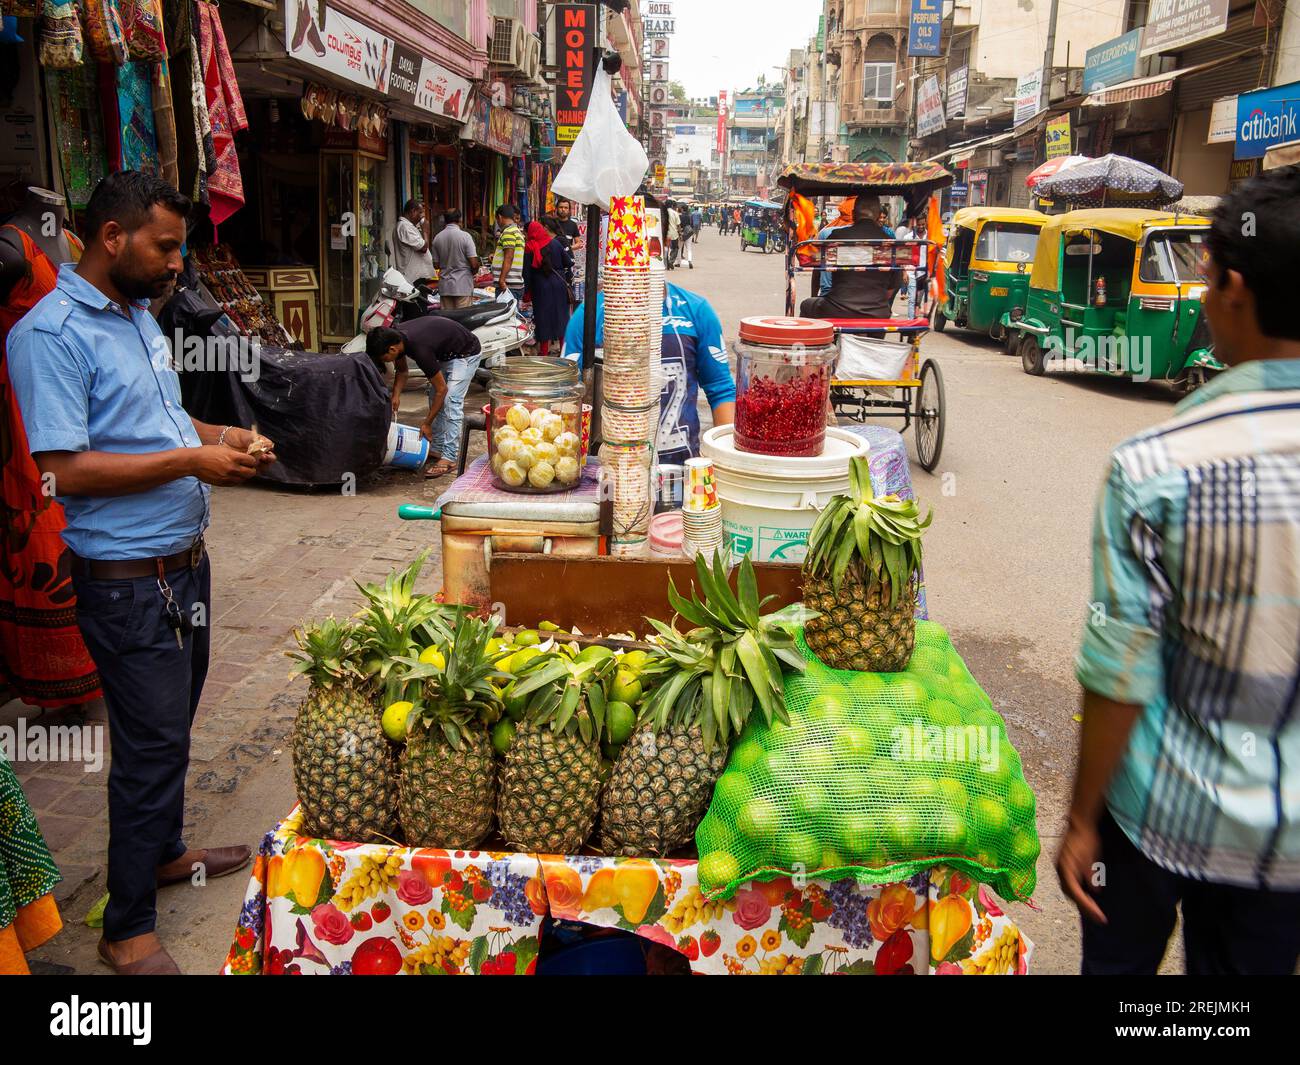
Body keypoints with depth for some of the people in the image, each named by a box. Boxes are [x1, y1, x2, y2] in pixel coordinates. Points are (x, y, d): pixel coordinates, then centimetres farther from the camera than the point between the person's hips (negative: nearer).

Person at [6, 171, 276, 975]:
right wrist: (191, 461, -21)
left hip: (183, 558, 9)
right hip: (129, 579, -9)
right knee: (150, 743, 0)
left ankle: (165, 852, 42)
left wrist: (219, 436, 5)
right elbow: (65, 470, -23)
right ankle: (128, 931, 18)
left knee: (172, 723, 22)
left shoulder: (139, 316, 11)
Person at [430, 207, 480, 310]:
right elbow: (474, 264, -13)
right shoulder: (465, 236, -10)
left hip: (444, 286, 4)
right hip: (463, 285, -4)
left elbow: (436, 264, 9)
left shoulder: (437, 238, 4)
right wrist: (473, 272, 8)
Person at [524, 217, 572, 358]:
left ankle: (544, 352, 7)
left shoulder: (530, 248, -6)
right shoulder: (556, 243, -1)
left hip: (540, 287, -2)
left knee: (543, 319, 4)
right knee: (561, 316, 10)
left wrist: (528, 289, 5)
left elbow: (526, 271, -4)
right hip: (558, 284, 2)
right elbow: (569, 263, 1)